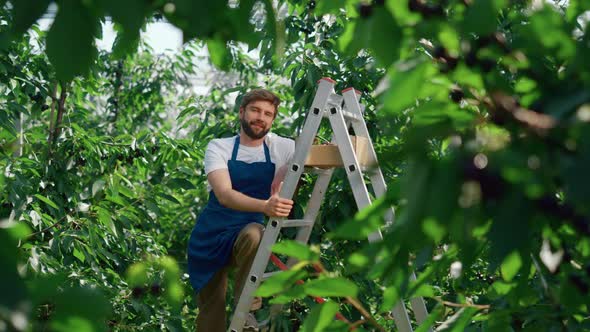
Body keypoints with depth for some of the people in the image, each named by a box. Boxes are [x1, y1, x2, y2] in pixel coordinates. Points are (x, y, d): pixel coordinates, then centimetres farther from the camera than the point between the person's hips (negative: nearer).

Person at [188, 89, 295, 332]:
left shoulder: (281, 148, 0)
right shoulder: (219, 148, -8)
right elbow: (224, 195, -25)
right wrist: (265, 206, -43)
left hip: (246, 233, 0)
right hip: (210, 239, 0)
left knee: (254, 234, -36)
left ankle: (247, 310, -24)